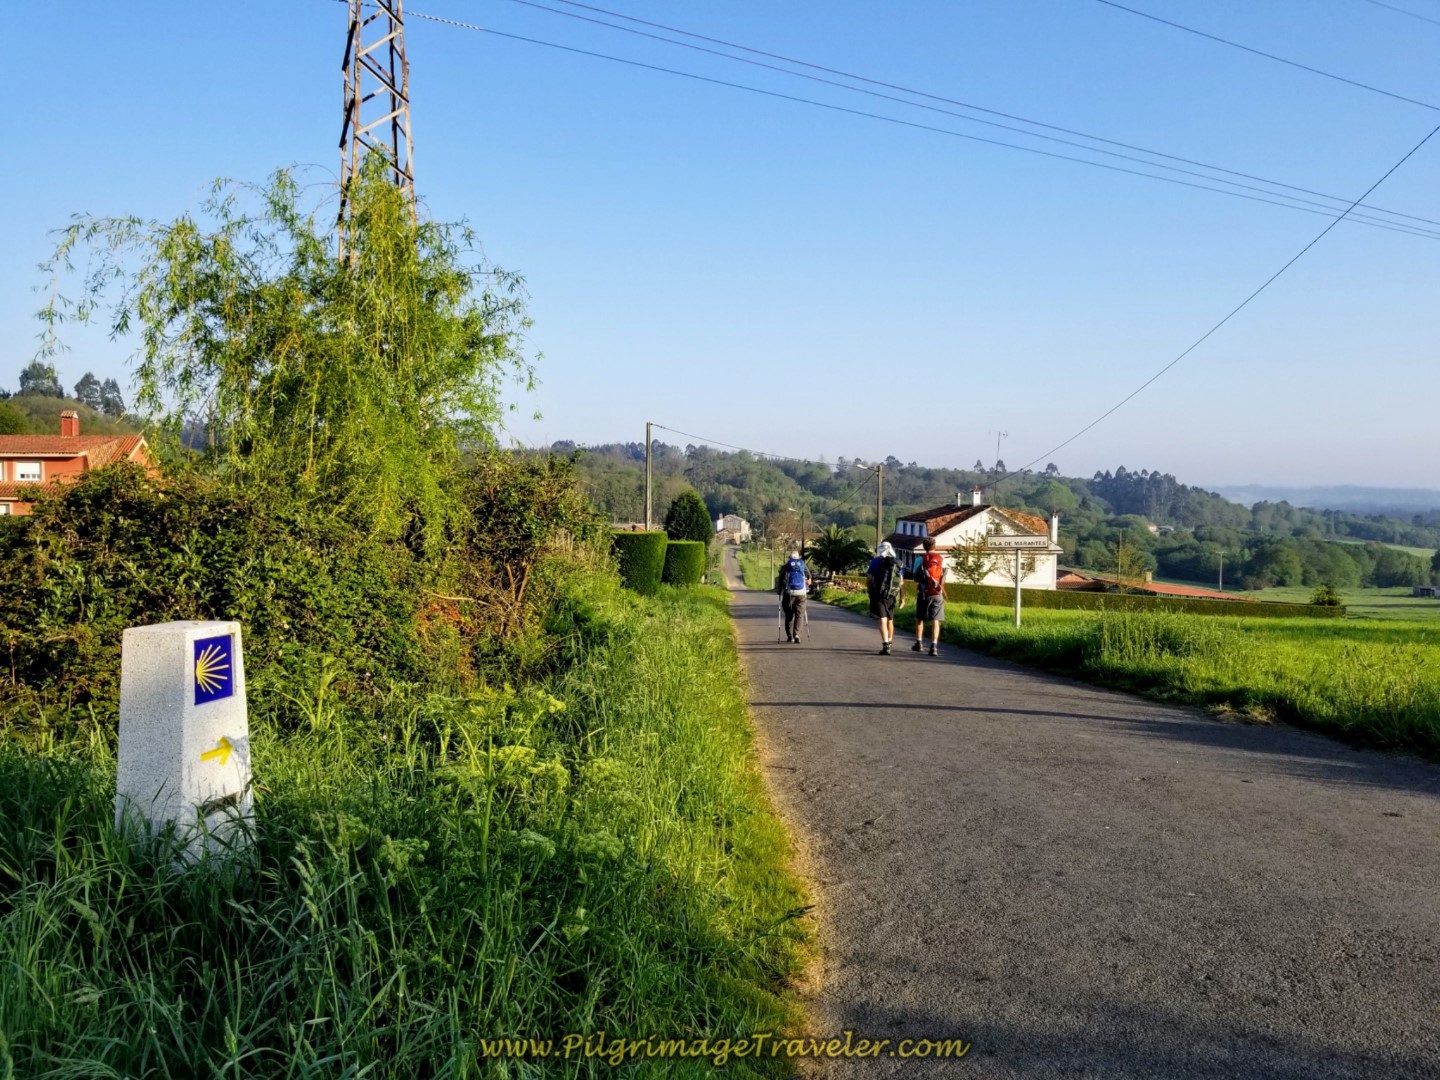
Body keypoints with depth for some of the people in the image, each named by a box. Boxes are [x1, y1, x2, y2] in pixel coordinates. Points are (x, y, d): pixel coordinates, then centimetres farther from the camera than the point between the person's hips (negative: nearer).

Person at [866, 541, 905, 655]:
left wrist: (870, 589, 14)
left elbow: (868, 580, -5)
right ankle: (889, 644, 33)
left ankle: (885, 646, -20)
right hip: (892, 596, 3)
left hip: (879, 595, -3)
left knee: (883, 620, -7)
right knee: (890, 621, 18)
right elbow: (901, 581, 7)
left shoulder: (875, 562, -5)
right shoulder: (897, 564, 4)